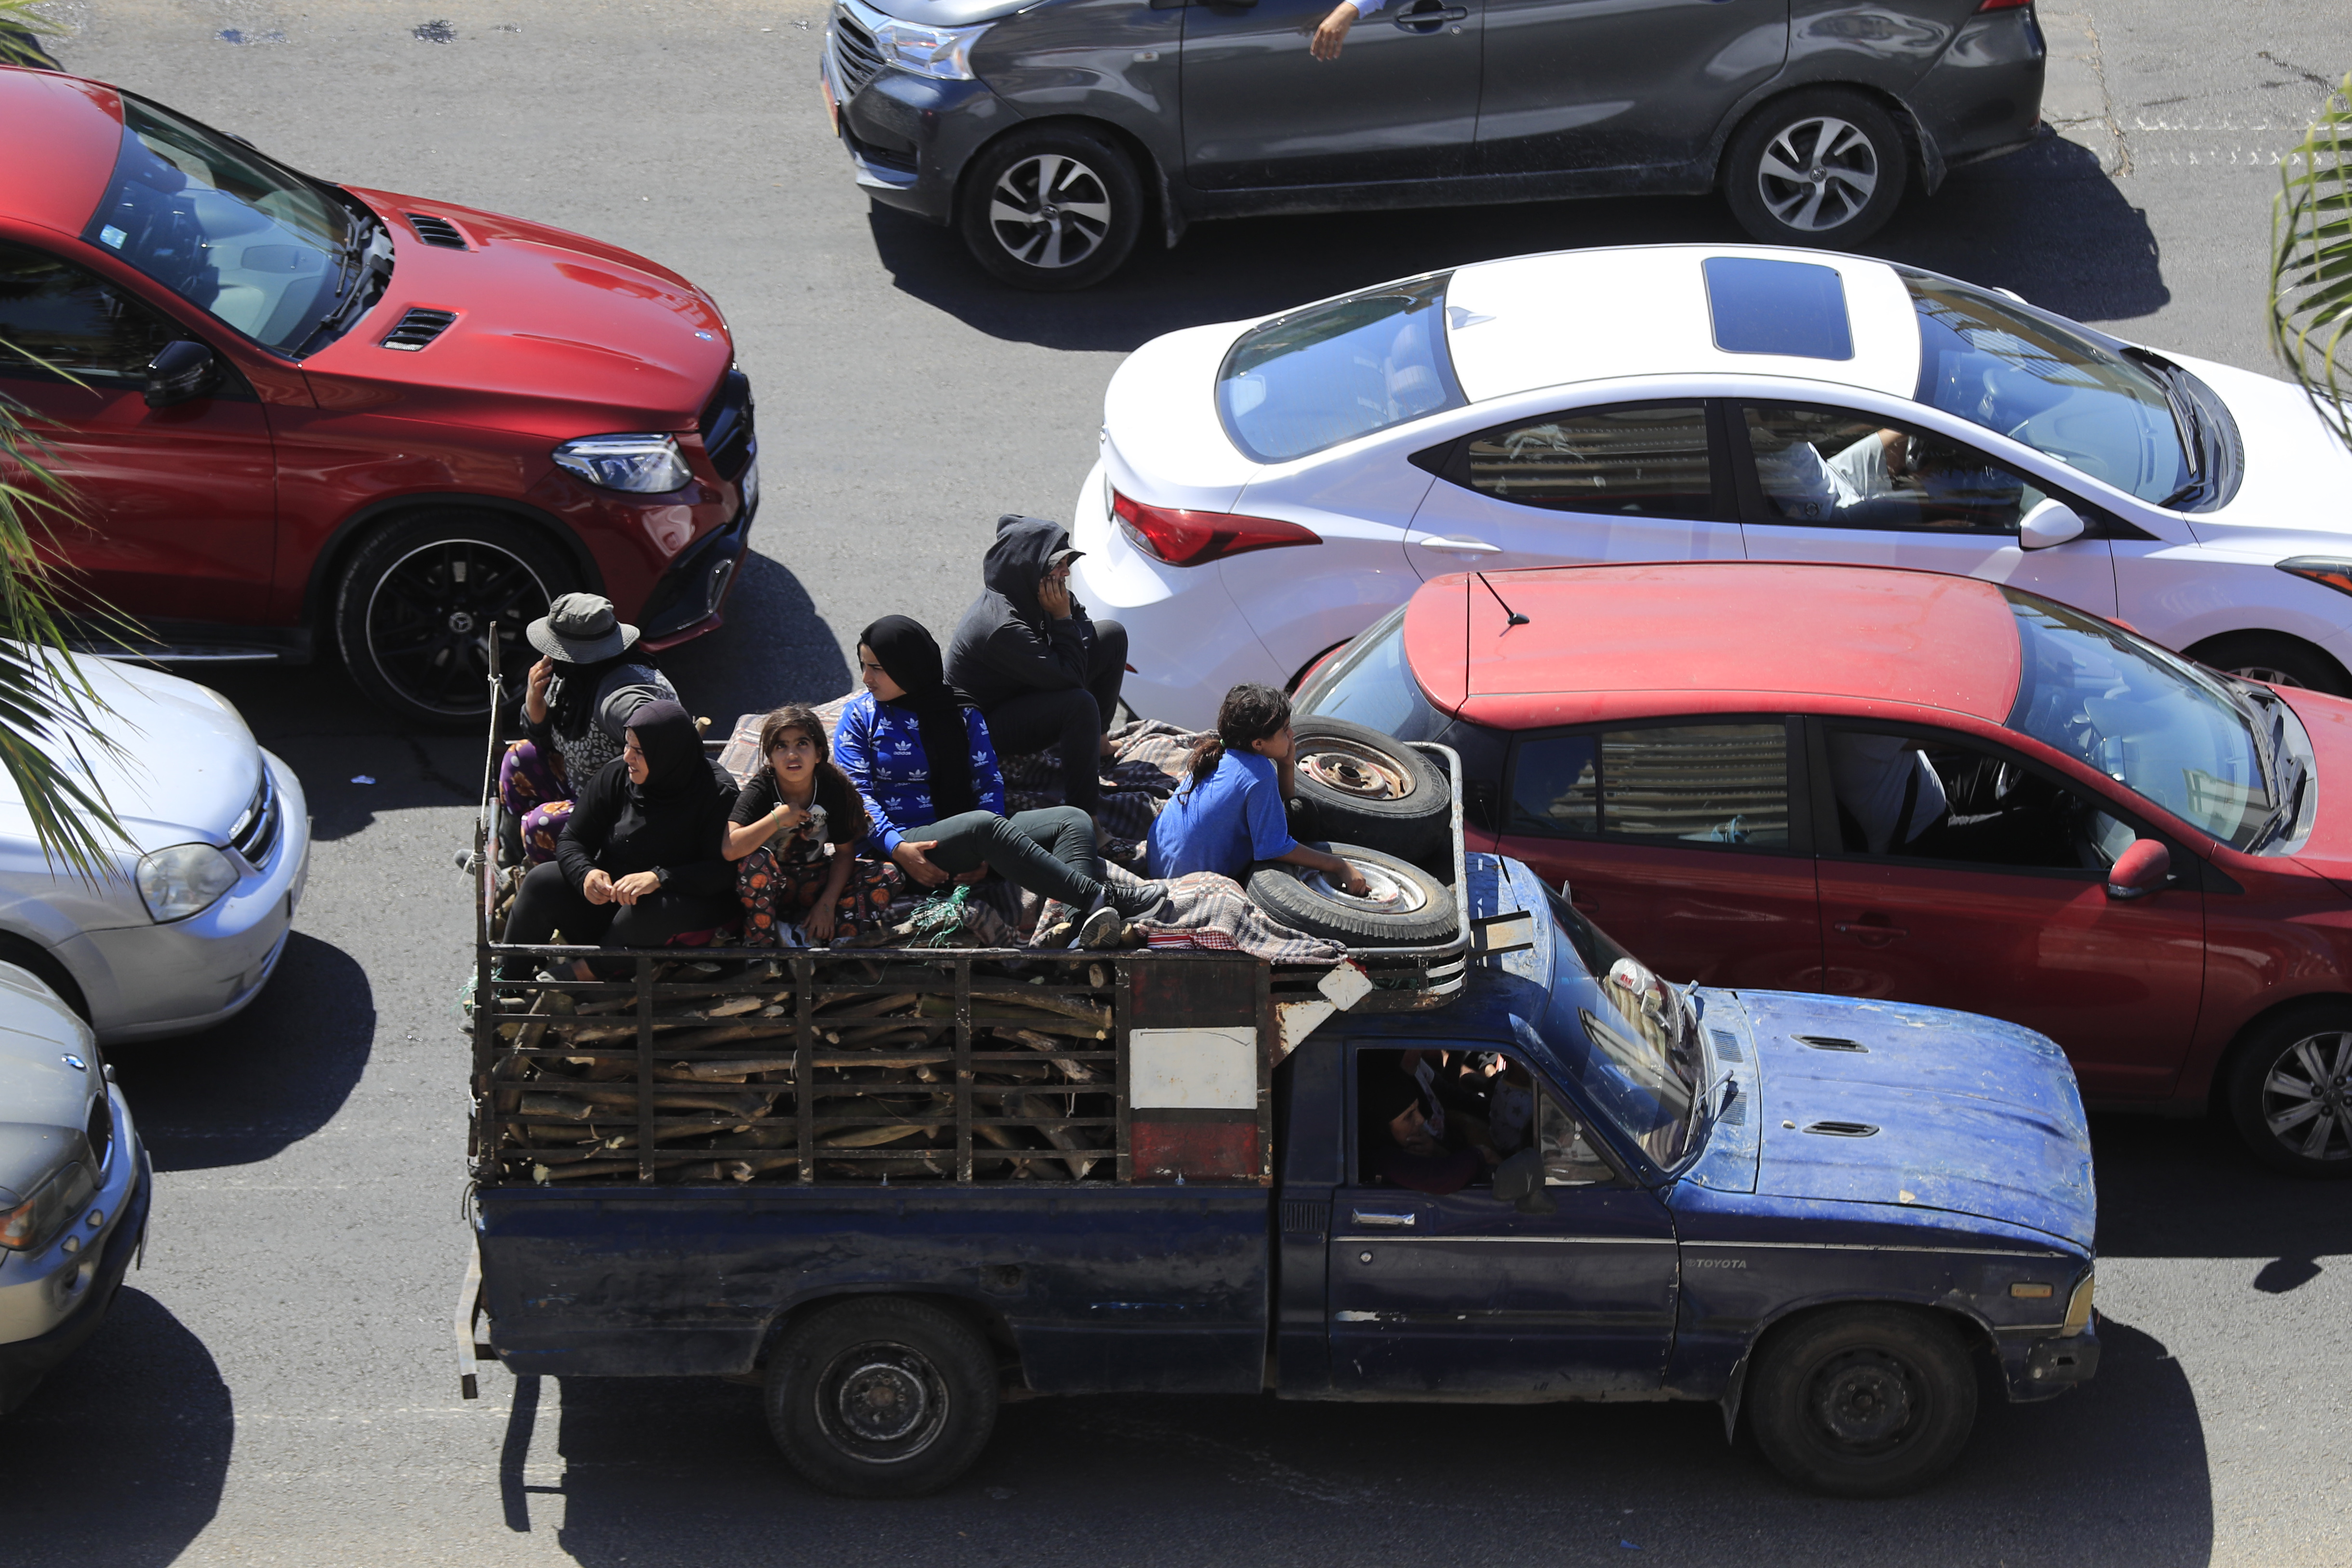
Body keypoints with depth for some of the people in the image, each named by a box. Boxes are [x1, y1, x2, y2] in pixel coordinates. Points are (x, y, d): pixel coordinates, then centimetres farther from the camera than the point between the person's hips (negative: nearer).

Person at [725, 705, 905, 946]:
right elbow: (728, 849, -32)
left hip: (815, 882, 4)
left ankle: (815, 935, -27)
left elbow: (845, 851, -3)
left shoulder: (834, 790, -10)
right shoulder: (760, 790, -18)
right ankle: (758, 944, -23)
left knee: (890, 876, -15)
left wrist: (827, 903, -14)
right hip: (771, 885, -4)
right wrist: (777, 819, -31)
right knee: (755, 859, -37)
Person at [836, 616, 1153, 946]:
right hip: (909, 840, -5)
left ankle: (1088, 926, -48)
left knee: (1073, 820, -17)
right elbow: (859, 795, -2)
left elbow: (988, 780, 8)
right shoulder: (860, 716, 8)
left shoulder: (961, 711, 17)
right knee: (984, 825, -36)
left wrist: (988, 852, -11)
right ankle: (1098, 898, -47)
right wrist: (898, 850, -20)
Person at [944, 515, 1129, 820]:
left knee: (1112, 634, 5)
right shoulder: (1001, 627, -36)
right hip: (986, 723, -10)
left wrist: (1066, 609, -13)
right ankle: (1082, 814, -30)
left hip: (1022, 694, 10)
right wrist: (1062, 617, -27)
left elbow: (1081, 627, 7)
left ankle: (1095, 739, 21)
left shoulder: (1022, 596, -7)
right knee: (1080, 704, -38)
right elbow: (1069, 677, -32)